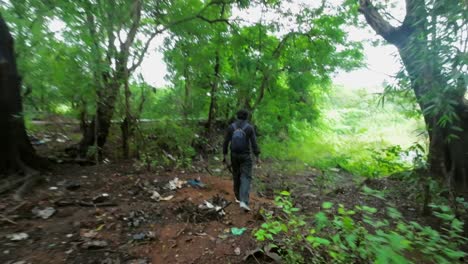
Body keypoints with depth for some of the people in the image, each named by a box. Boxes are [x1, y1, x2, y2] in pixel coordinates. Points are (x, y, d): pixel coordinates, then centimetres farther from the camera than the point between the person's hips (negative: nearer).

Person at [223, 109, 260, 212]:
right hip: (245, 156, -3)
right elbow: (254, 143, -11)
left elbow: (226, 142, -2)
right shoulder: (249, 128, -9)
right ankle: (243, 202, -11)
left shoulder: (231, 127, -3)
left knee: (236, 175, 20)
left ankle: (238, 197, 32)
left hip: (234, 155, 3)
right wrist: (257, 157, -4)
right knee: (246, 178, 1)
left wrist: (224, 156, 5)